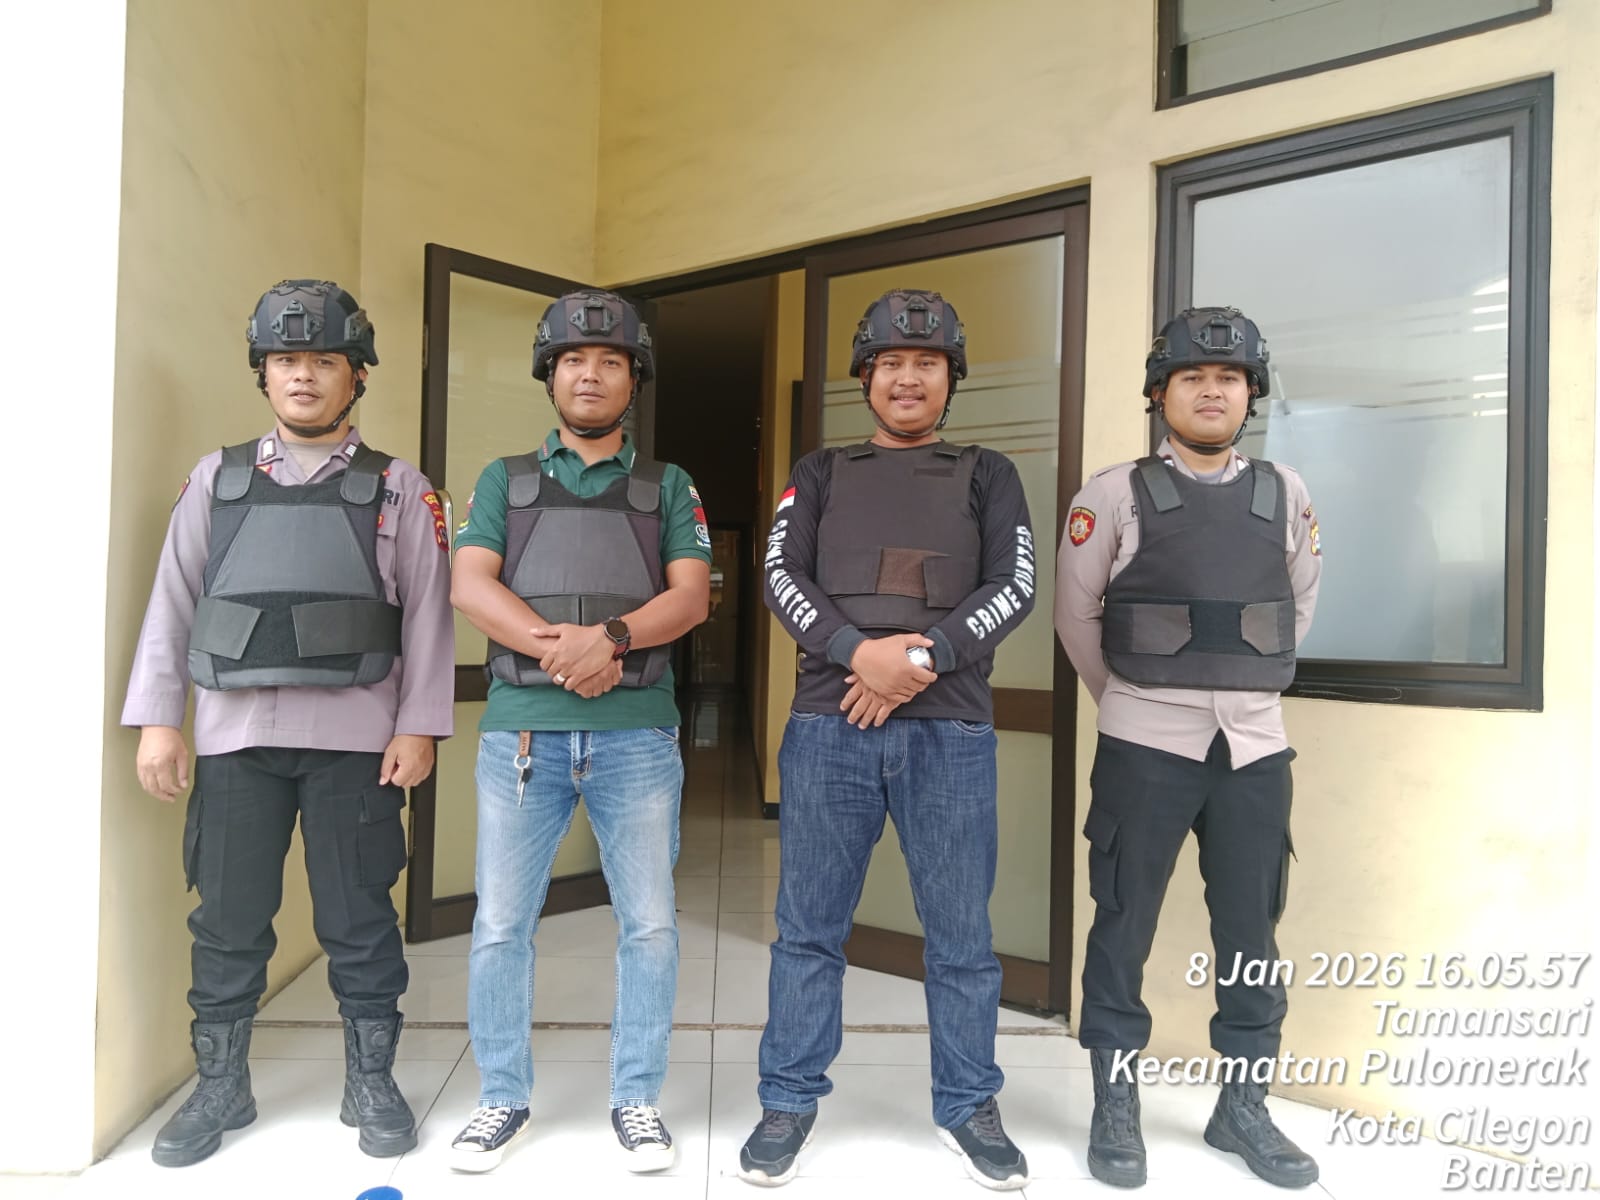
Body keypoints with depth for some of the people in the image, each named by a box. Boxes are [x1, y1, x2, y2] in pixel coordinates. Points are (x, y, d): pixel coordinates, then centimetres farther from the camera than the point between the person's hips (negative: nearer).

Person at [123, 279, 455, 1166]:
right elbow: (171, 603, 8)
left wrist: (417, 727, -6)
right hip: (234, 733, 2)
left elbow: (427, 614, 1)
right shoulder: (216, 479, 10)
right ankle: (220, 1087, 28)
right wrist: (156, 720, 2)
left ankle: (371, 1085, 22)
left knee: (358, 919, 6)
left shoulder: (397, 488, 5)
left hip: (355, 737, -2)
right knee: (227, 919, 10)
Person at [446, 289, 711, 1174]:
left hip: (637, 734, 0)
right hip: (522, 729, 1)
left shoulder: (667, 487, 12)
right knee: (500, 926, 6)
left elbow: (691, 595, -1)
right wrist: (558, 646, -16)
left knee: (649, 925, 4)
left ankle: (638, 1101, 21)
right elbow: (470, 586, -1)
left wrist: (612, 635, -19)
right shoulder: (505, 480, 13)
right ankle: (503, 1099, 24)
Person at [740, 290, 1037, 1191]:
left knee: (962, 935, 8)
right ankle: (790, 1103, 23)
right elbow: (782, 577, 2)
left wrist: (921, 658, -14)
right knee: (809, 929, 7)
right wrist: (857, 651, -15)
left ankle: (968, 1107, 25)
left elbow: (1014, 587, 1)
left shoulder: (989, 477, 13)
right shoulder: (821, 473, 14)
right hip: (829, 726, 1)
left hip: (951, 731, 0)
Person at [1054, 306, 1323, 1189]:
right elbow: (1076, 616, 5)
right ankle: (1116, 1110, 19)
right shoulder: (1113, 496, -3)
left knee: (1250, 934, 11)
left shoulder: (1287, 495, 7)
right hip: (1145, 746, -3)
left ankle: (1243, 1107, 27)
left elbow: (1299, 609, 18)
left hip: (1255, 746, 3)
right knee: (1123, 928, 4)